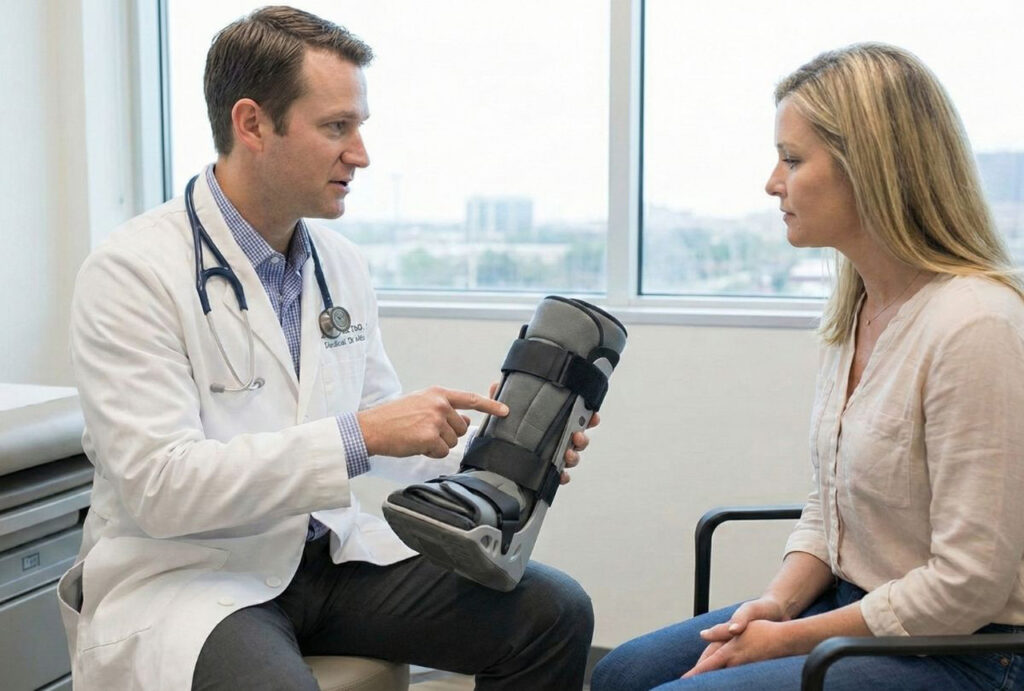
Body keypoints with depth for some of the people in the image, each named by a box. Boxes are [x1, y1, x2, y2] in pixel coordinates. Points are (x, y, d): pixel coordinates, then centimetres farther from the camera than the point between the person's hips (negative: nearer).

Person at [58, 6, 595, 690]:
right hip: (184, 575, -6)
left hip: (330, 551, 6)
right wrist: (357, 436, -28)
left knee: (555, 613, -8)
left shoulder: (342, 263, 7)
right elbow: (157, 485, -22)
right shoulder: (131, 273, -14)